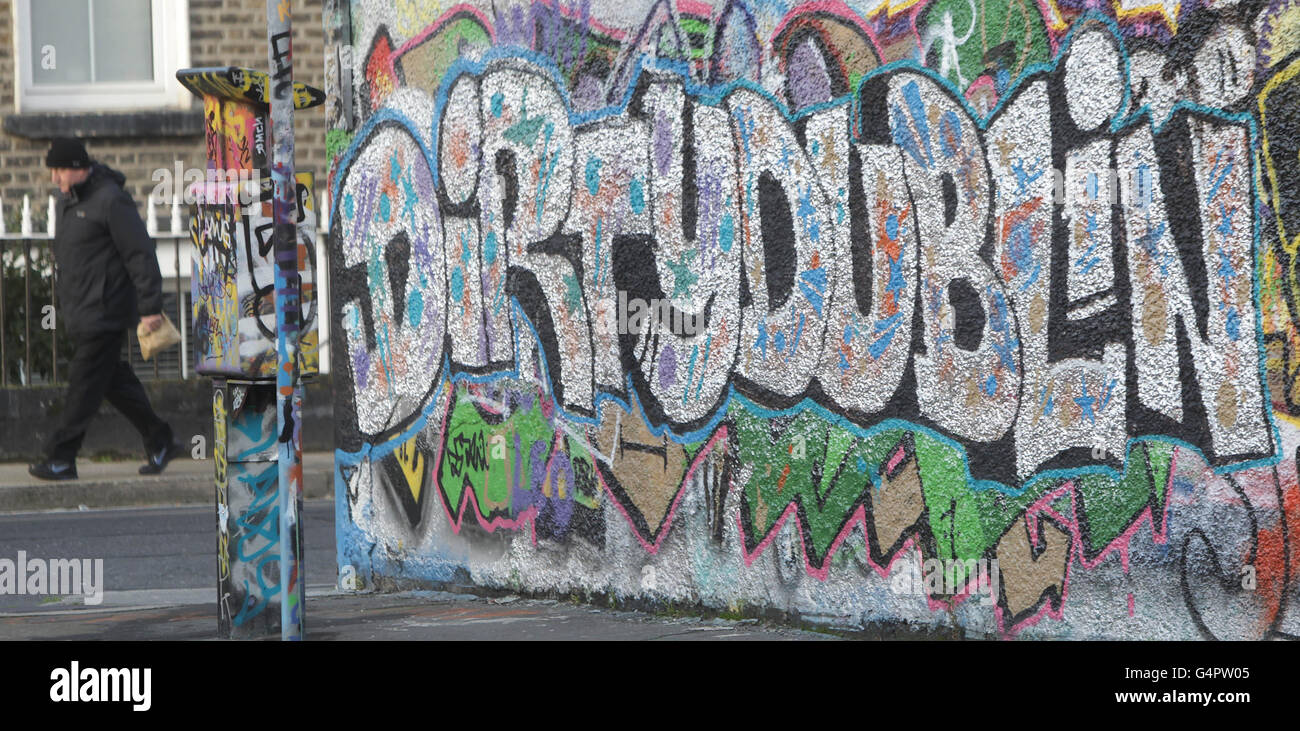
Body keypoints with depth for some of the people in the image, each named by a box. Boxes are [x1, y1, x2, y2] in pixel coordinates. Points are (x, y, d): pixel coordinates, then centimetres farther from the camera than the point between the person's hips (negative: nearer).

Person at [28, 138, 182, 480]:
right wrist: (66, 305, 23)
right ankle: (159, 442, 21)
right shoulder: (67, 200, 13)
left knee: (85, 383, -7)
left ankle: (61, 457, -5)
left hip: (104, 309, -9)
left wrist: (150, 306, -18)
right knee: (115, 379, 12)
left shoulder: (110, 201, -16)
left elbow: (141, 255, -16)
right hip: (79, 311, 9)